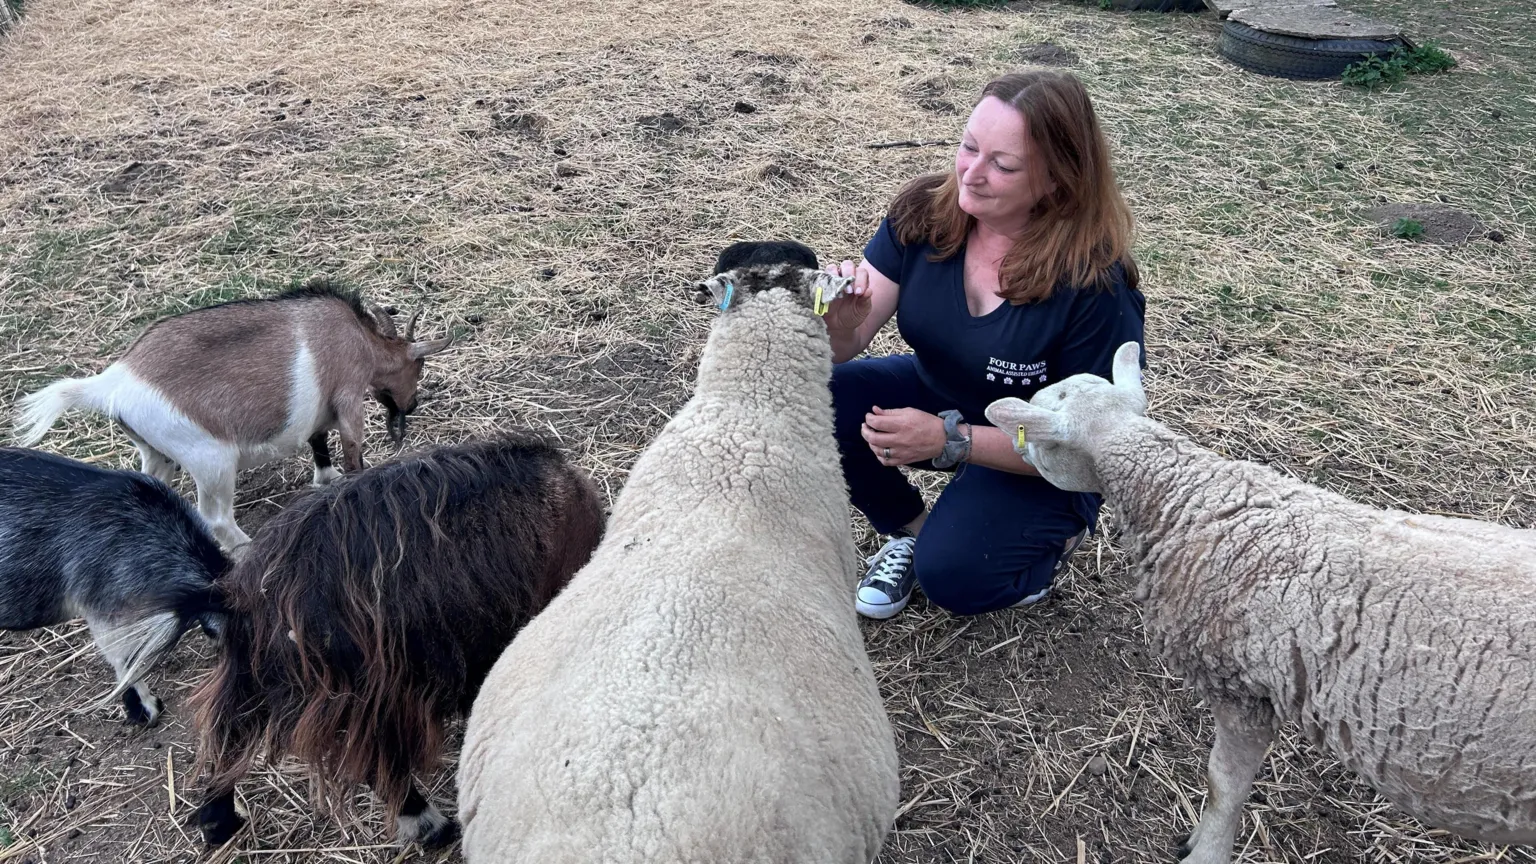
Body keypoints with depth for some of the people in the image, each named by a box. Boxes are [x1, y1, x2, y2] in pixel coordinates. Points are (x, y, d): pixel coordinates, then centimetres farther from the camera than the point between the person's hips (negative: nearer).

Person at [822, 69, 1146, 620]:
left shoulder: (1095, 283, -29)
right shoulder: (924, 213, -16)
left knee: (951, 575, -28)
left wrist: (949, 440, -35)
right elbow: (844, 347, -15)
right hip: (937, 401, 5)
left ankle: (1053, 535, 7)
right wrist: (840, 323, -41)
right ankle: (907, 529, 5)